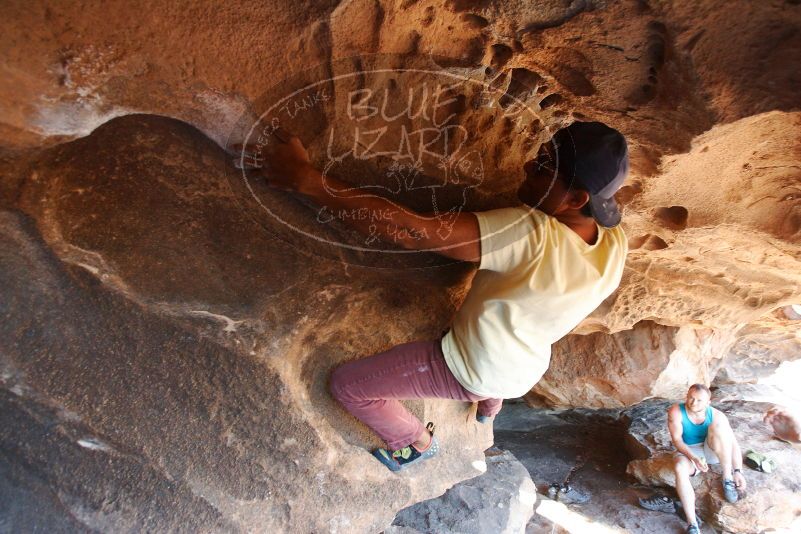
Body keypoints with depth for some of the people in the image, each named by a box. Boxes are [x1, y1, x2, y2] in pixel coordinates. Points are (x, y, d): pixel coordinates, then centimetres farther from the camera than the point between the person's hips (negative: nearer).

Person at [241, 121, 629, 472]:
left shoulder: (532, 234, -38)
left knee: (346, 384, 4)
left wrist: (307, 179, -41)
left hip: (470, 370, -7)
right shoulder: (617, 245, -16)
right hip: (524, 375, 8)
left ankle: (418, 442, 25)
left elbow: (411, 232, -44)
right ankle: (490, 407, 60)